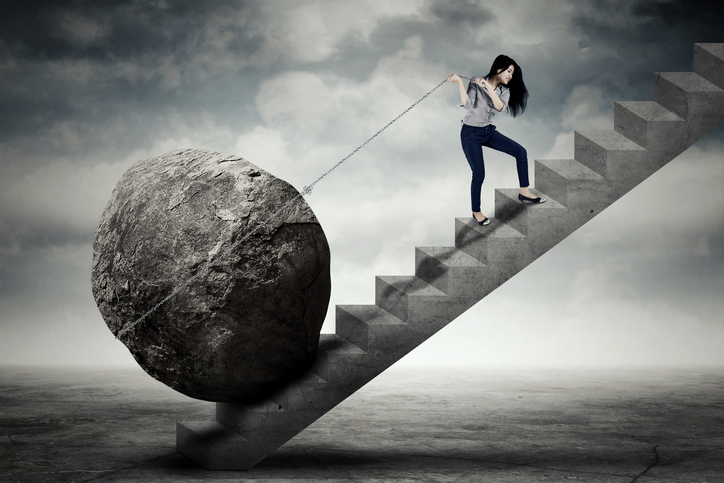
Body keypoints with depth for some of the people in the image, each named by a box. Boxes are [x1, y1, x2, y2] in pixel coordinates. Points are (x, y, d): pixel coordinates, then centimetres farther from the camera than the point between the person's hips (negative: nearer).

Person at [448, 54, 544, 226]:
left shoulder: (505, 90, 2)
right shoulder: (476, 83, -12)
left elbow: (500, 106, -18)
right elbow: (468, 104, -24)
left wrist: (488, 87, -26)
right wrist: (459, 83, -30)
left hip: (489, 131, 6)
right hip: (471, 134, -6)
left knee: (521, 152, -5)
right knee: (479, 175, -9)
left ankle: (524, 192, 6)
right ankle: (476, 212, 12)